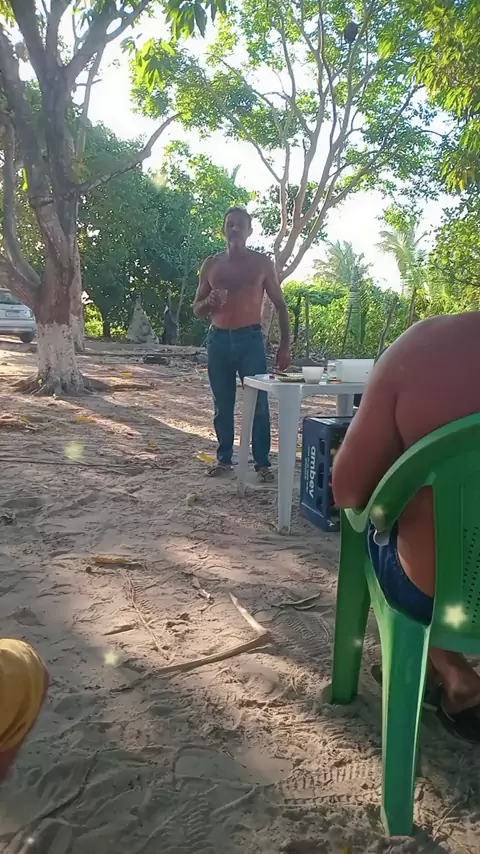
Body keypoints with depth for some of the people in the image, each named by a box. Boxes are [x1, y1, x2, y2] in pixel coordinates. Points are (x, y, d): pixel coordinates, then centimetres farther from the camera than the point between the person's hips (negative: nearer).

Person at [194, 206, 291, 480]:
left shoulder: (262, 262, 4)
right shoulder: (211, 264, 9)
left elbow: (280, 305, 7)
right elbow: (197, 309, 14)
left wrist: (285, 345, -1)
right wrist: (209, 303, -11)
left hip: (251, 338, -2)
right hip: (219, 339, 2)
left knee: (258, 403, -5)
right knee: (223, 404, 7)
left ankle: (263, 461, 2)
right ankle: (224, 458, 18)